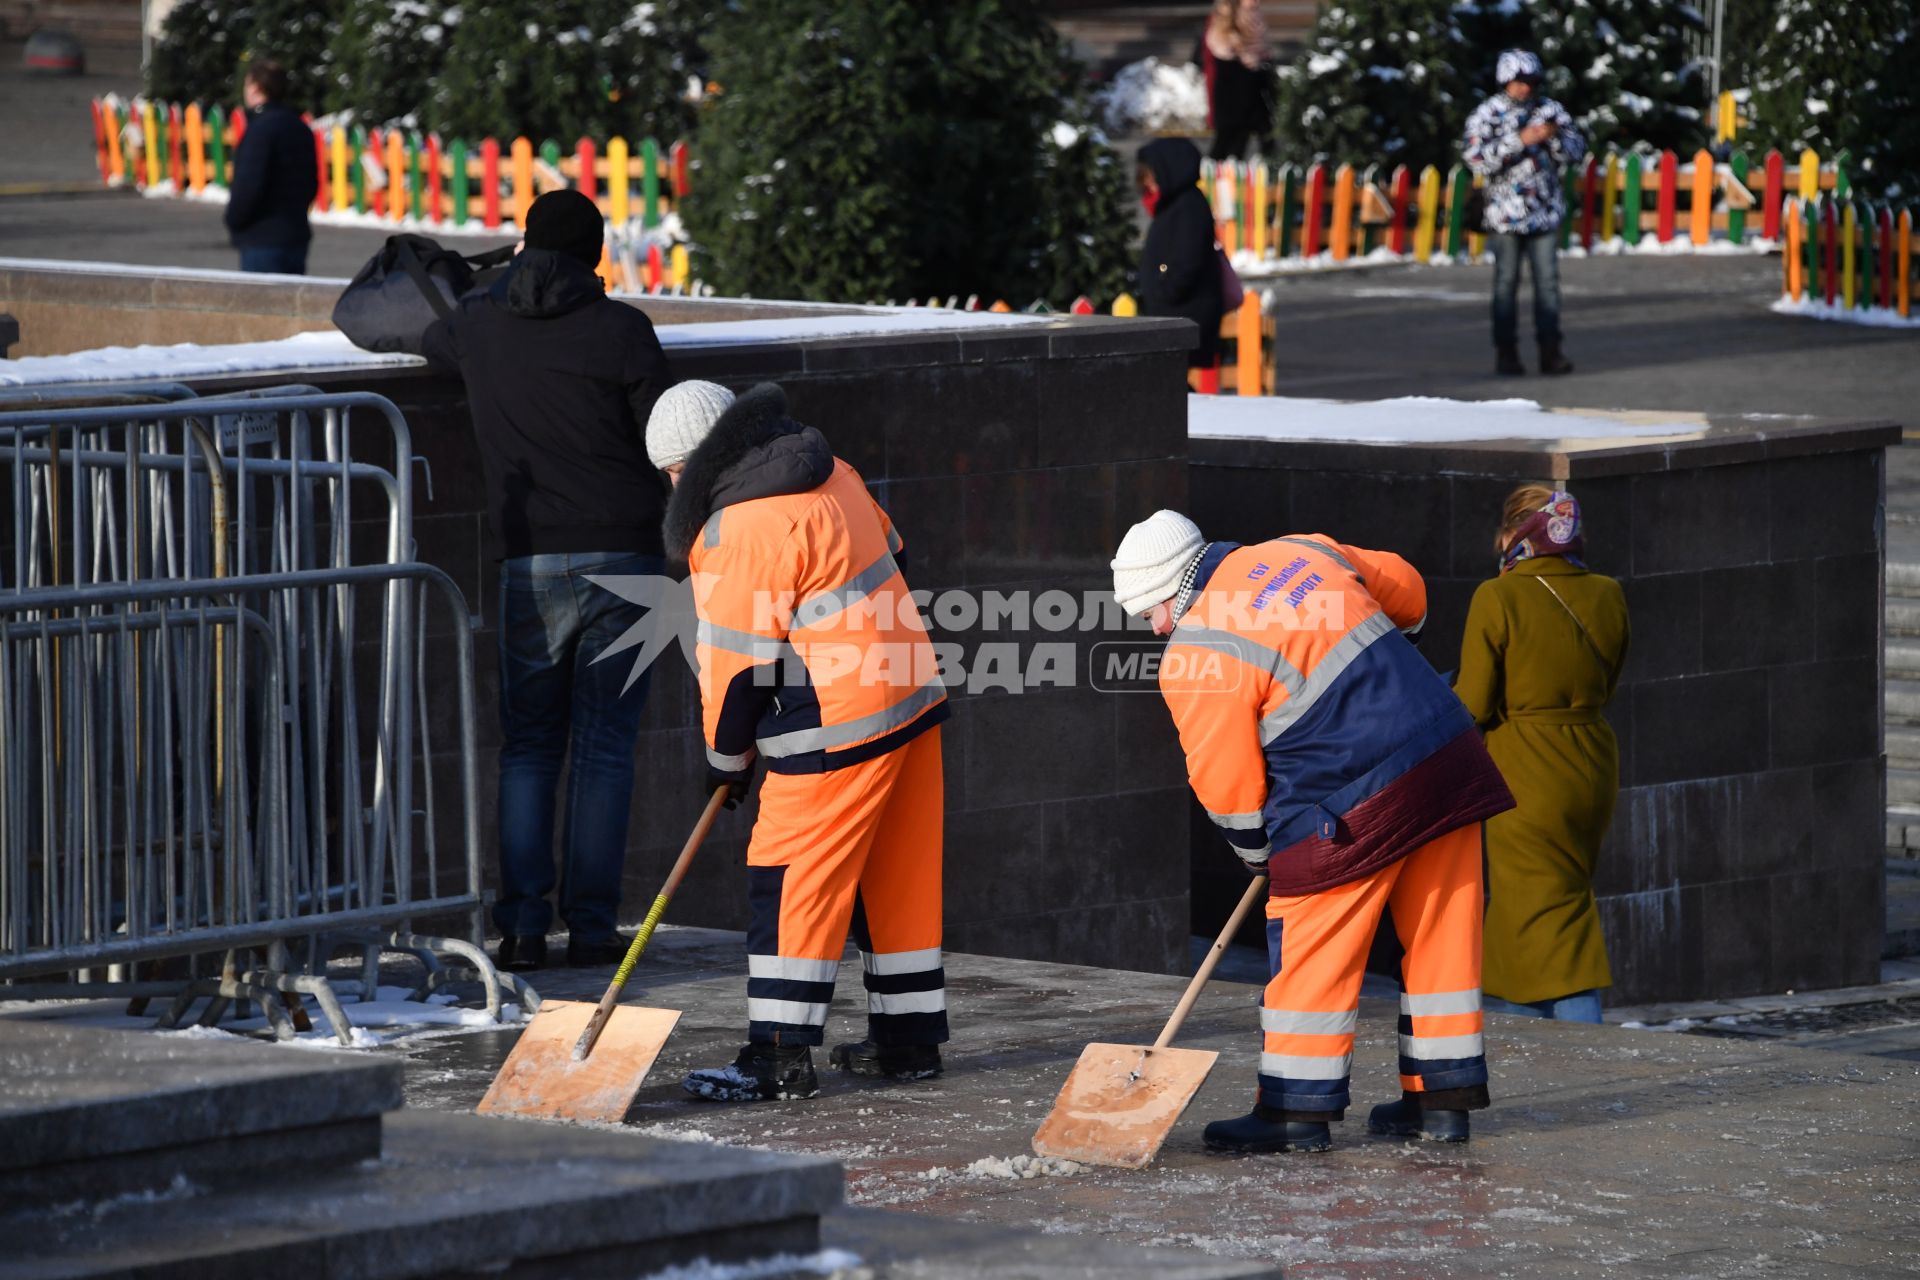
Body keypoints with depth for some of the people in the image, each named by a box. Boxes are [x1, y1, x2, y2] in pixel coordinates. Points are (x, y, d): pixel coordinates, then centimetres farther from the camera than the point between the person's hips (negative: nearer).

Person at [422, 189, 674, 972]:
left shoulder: (480, 327, 4)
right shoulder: (618, 328, -6)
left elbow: (435, 341, 29)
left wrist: (506, 284, 45)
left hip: (531, 564, 2)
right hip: (624, 556, -2)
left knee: (529, 745, 9)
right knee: (605, 746, 4)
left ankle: (522, 926, 0)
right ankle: (591, 927, 2)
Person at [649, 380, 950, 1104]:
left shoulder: (741, 529, -18)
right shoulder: (827, 475, 9)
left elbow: (738, 662, -13)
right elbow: (887, 553, 21)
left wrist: (726, 759, 0)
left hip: (840, 725, -9)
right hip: (910, 698, 9)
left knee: (790, 879, -4)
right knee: (896, 873, 15)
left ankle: (778, 1057, -5)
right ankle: (908, 1039, 22)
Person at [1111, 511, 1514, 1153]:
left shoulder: (1197, 656, -9)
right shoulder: (1303, 552, 12)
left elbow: (1224, 780, -3)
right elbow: (1403, 588, 27)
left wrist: (1257, 852, 14)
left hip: (1357, 801, -8)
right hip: (1450, 759, 8)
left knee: (1313, 951, 3)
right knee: (1439, 934, 13)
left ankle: (1298, 1108, 7)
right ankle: (1441, 1098, 20)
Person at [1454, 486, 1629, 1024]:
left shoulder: (1498, 600, -15)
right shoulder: (1608, 597, 2)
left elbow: (1472, 706, -13)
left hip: (1527, 777, -6)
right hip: (1593, 765, 6)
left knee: (1549, 924, -3)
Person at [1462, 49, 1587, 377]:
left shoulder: (1550, 110, 6)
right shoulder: (1487, 115, -4)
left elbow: (1577, 151, 7)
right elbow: (1478, 161, -15)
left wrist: (1554, 138, -14)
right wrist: (1519, 141, -22)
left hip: (1544, 211, 3)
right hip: (1505, 212, -3)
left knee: (1548, 280, -1)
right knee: (1507, 281, 1)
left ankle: (1550, 350, 2)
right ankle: (1506, 353, 6)